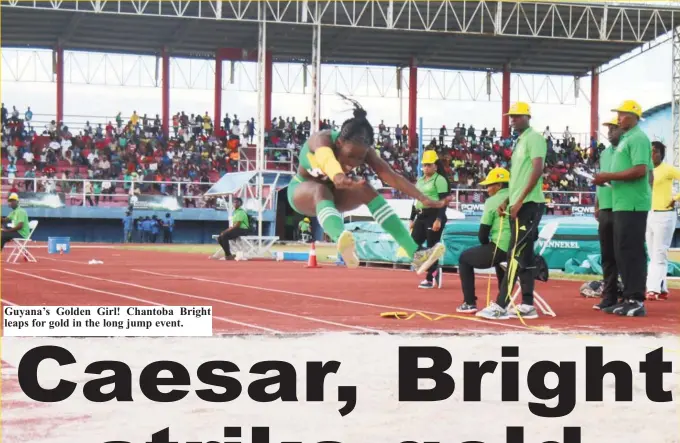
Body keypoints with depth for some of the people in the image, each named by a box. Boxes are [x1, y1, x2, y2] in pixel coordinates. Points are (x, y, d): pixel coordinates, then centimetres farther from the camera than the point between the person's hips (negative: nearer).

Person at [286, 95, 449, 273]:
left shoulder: (362, 151, -21)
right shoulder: (322, 140, -34)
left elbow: (391, 176, -30)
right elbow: (327, 159, -58)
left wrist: (423, 199, -43)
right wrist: (338, 177, -81)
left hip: (332, 193, 4)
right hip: (302, 192, -4)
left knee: (365, 189, -27)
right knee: (321, 191, -40)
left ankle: (415, 255, -34)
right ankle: (341, 241, -72)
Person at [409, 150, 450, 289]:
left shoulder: (440, 180, -8)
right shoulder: (420, 180, 17)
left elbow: (443, 202, -14)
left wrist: (438, 220, -22)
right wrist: (412, 219, 19)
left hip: (434, 216, -8)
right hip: (421, 216, 8)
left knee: (432, 247, -4)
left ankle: (430, 279, 1)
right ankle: (433, 267, 17)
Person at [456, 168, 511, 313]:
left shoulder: (492, 201, -3)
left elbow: (483, 234, -4)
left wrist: (488, 247, 18)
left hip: (501, 249, -6)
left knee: (464, 258, 19)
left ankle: (469, 303, 12)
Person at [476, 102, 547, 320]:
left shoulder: (534, 138, -8)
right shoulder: (520, 141, 21)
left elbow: (537, 170, -18)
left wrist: (519, 201, -20)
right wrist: (507, 201, 14)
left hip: (529, 204, -10)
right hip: (518, 206, 10)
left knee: (516, 255, -11)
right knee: (524, 256, 8)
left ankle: (501, 306, -15)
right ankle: (527, 305, 10)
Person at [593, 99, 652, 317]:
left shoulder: (637, 138, -11)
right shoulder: (626, 139, 20)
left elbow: (640, 170, -22)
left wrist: (609, 176, -16)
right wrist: (608, 179, 17)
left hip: (632, 205, -10)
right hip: (622, 204, 10)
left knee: (631, 251, -10)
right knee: (622, 252, 12)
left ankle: (637, 301, -10)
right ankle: (629, 298, 17)